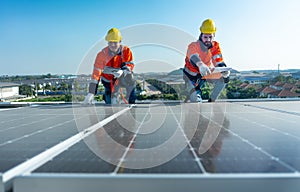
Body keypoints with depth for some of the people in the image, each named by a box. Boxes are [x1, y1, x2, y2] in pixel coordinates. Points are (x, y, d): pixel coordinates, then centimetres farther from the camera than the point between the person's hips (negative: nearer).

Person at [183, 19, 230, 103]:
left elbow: (218, 61, -22)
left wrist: (224, 70, -45)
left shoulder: (215, 46, -12)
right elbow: (193, 57, -48)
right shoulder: (193, 46, -26)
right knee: (196, 100, -17)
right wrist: (201, 65, -71)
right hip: (192, 75, -4)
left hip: (206, 72, 5)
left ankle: (211, 100, 0)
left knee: (224, 78, -18)